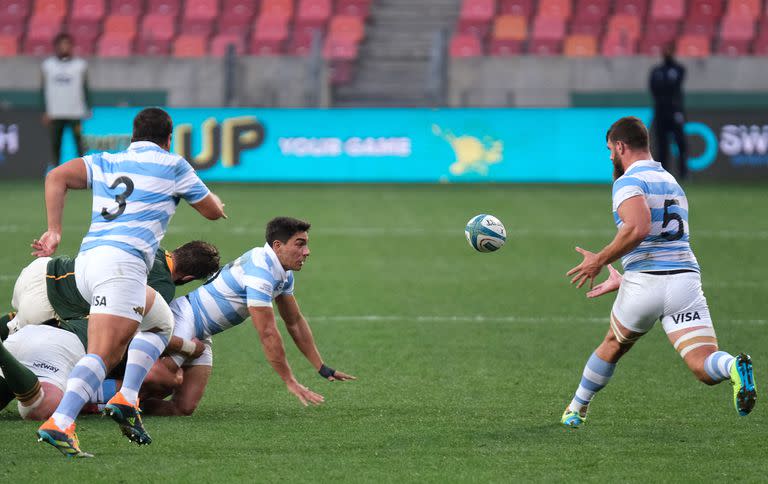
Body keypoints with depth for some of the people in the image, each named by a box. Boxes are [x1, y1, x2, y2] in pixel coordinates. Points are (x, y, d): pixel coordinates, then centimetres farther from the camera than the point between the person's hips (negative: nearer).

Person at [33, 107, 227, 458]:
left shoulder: (105, 162, 22)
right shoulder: (172, 166, 10)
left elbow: (57, 177, 6)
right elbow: (213, 211, 21)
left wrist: (54, 231, 5)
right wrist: (214, 199, 44)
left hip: (86, 260, 7)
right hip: (122, 261, -7)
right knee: (103, 354, -16)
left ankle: (126, 400, 10)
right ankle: (58, 424, -35)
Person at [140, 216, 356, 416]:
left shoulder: (284, 273, 6)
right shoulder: (261, 271, -24)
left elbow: (295, 322, 17)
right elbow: (268, 334, -24)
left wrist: (323, 369, 15)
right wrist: (290, 381, -19)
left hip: (200, 337, 9)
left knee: (184, 407, -7)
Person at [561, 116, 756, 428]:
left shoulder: (629, 181, -2)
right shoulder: (671, 182, 26)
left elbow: (638, 228, -22)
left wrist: (600, 260, -9)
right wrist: (621, 282, 40)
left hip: (645, 283, -5)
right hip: (687, 277, 5)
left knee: (613, 346, 24)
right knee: (704, 368, -10)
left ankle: (576, 409, 41)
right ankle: (733, 367, -44)